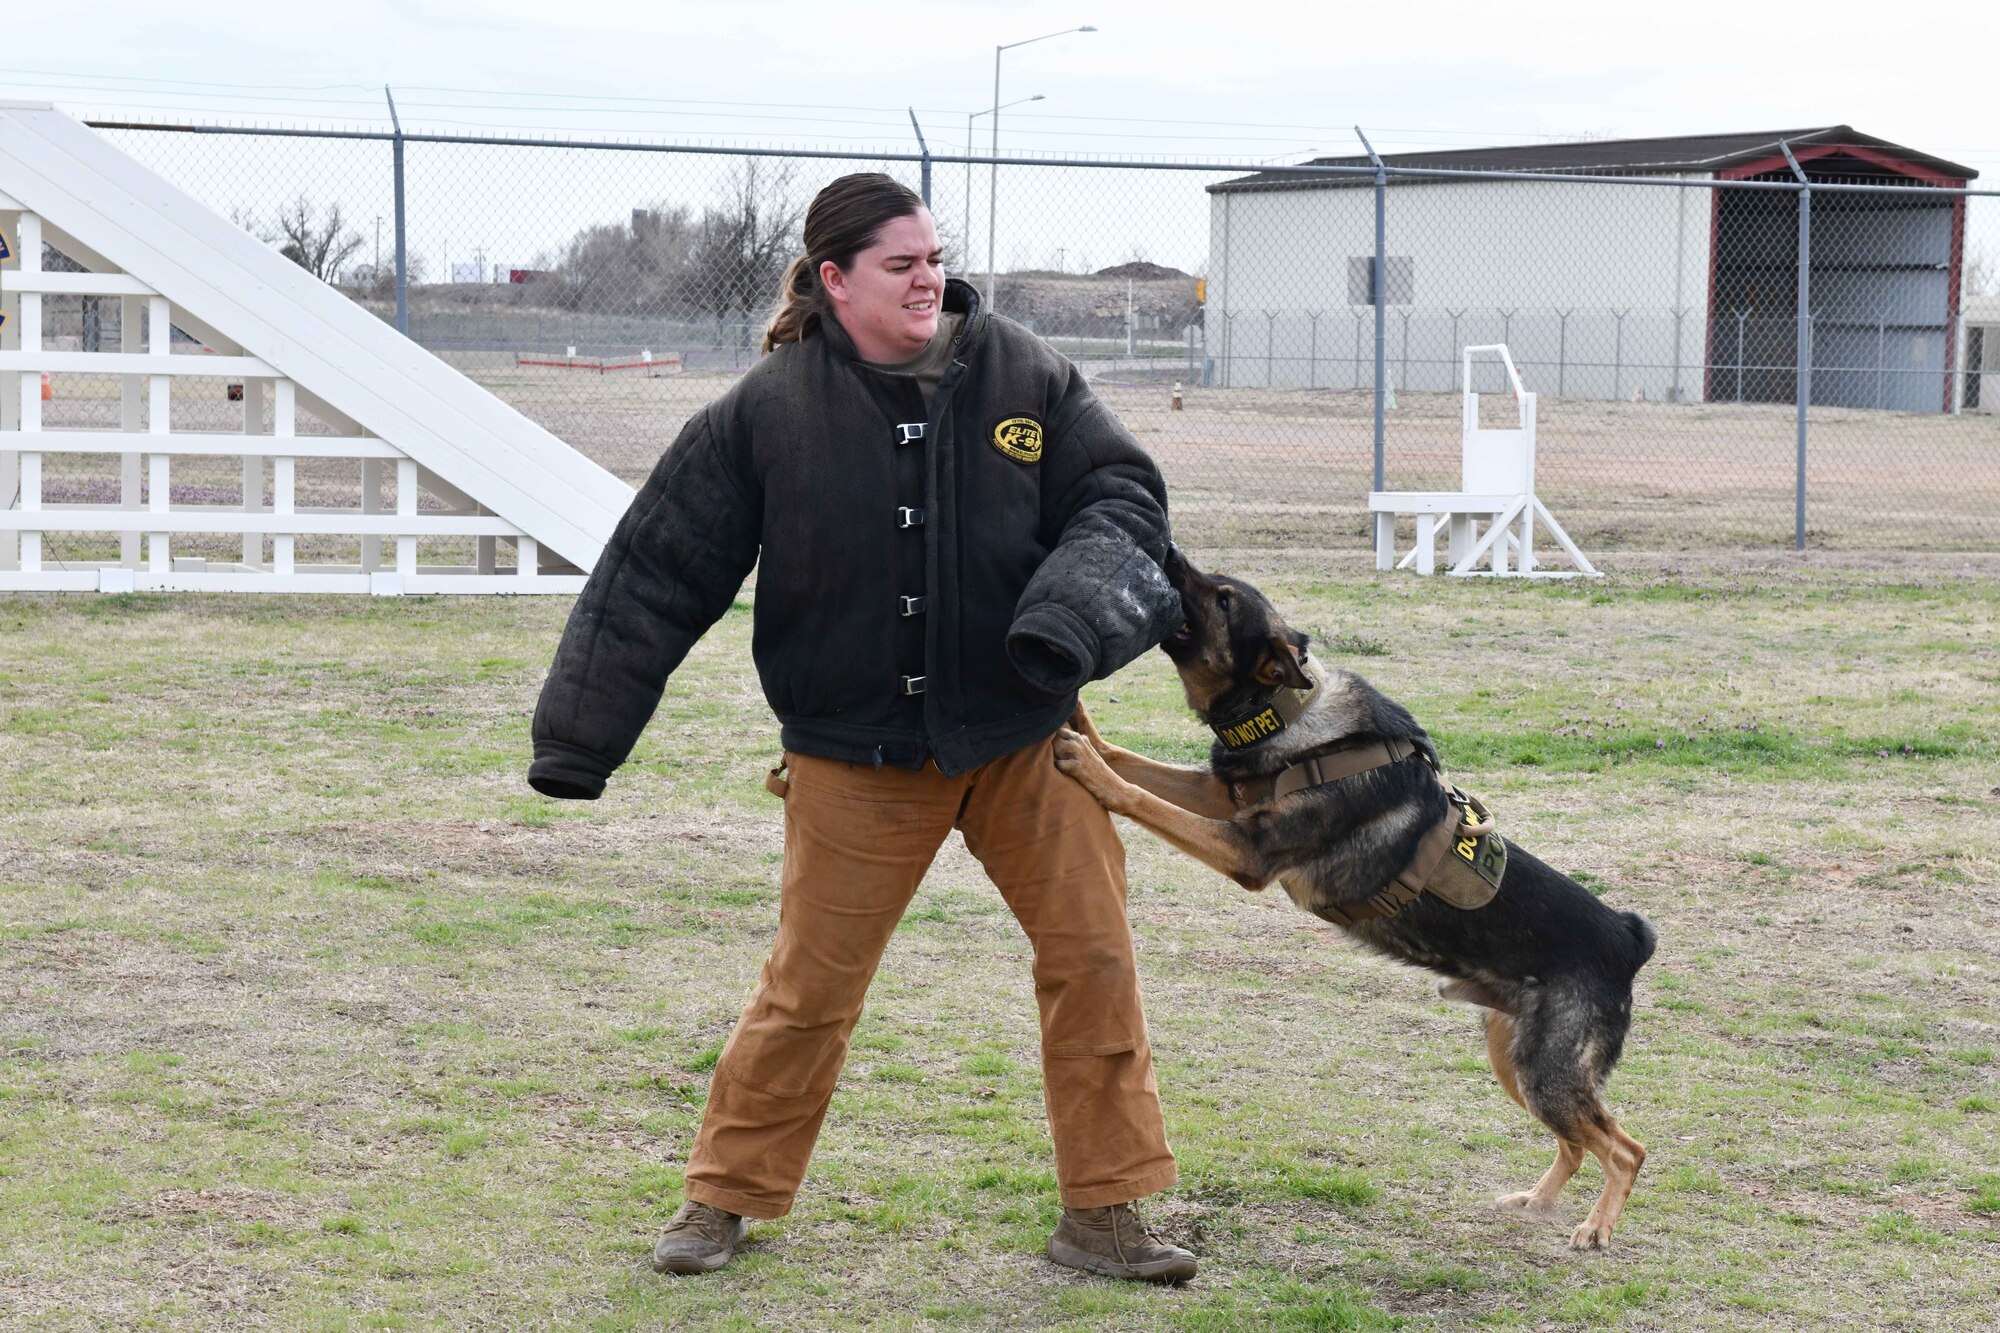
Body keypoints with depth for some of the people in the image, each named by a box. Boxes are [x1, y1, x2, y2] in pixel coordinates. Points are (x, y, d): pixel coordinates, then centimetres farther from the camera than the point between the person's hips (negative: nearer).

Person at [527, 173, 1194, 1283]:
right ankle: (725, 1197, 25)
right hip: (855, 754, -2)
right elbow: (662, 570, -4)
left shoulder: (1021, 374, -4)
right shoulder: (770, 410, -8)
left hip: (1020, 732, 2)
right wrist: (581, 737, -3)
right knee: (810, 984, 6)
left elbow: (1118, 490, 2)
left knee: (1094, 955, -1)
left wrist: (1082, 599, -21)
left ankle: (1104, 1215, 12)